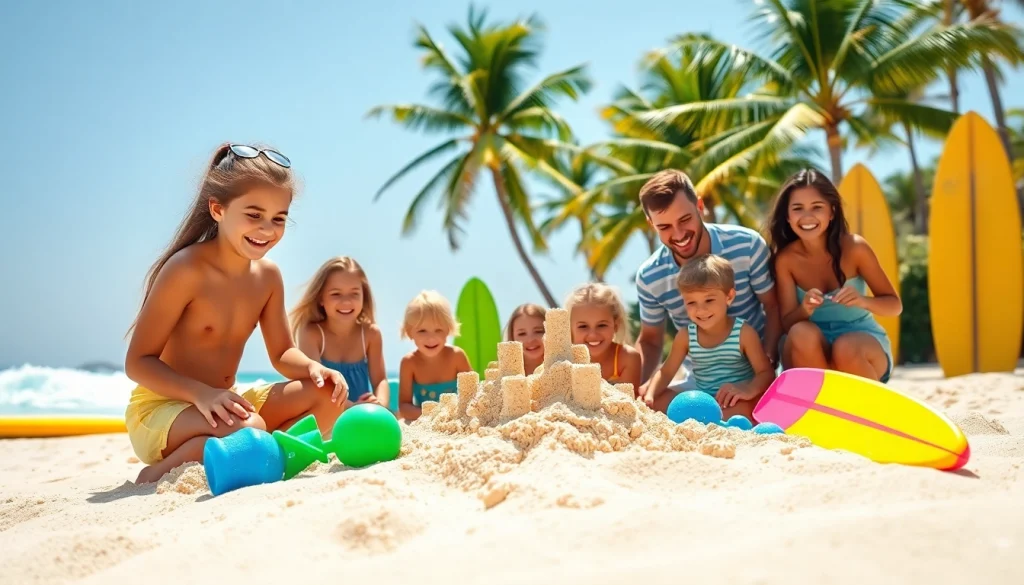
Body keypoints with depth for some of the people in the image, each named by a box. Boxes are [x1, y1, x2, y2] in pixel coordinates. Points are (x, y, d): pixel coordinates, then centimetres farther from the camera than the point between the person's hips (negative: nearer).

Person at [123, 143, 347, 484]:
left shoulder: (268, 275, 0)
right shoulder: (186, 269, -20)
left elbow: (282, 353, 9)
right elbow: (138, 363, -17)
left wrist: (313, 368, -15)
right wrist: (201, 393, -33)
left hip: (221, 403, 7)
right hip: (160, 408, -7)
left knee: (327, 395, -7)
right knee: (247, 429, -36)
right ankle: (159, 475, -12)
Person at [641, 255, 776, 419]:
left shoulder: (744, 333, -9)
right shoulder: (685, 336, 0)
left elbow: (766, 372, -10)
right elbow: (666, 372, 6)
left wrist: (749, 389, -33)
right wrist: (648, 396, -14)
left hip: (735, 403, -4)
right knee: (656, 402, -12)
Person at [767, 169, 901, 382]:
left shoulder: (854, 247, -12)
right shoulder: (786, 259, -9)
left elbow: (895, 305, -5)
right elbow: (787, 323, -8)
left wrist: (863, 301, -27)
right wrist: (805, 310, -31)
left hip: (862, 340, 0)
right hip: (812, 353, 1)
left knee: (846, 348, -34)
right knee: (802, 333, -32)